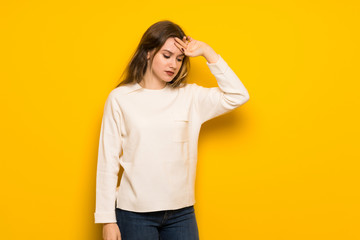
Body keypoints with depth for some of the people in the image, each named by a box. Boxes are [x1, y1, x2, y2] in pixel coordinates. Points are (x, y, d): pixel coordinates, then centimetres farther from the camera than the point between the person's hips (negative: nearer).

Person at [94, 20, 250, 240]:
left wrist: (208, 53, -4)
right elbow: (108, 161, -2)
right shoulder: (120, 98, -2)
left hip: (181, 211, 2)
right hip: (135, 213, -2)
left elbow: (238, 96, -3)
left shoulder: (190, 96, 5)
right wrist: (107, 219, -4)